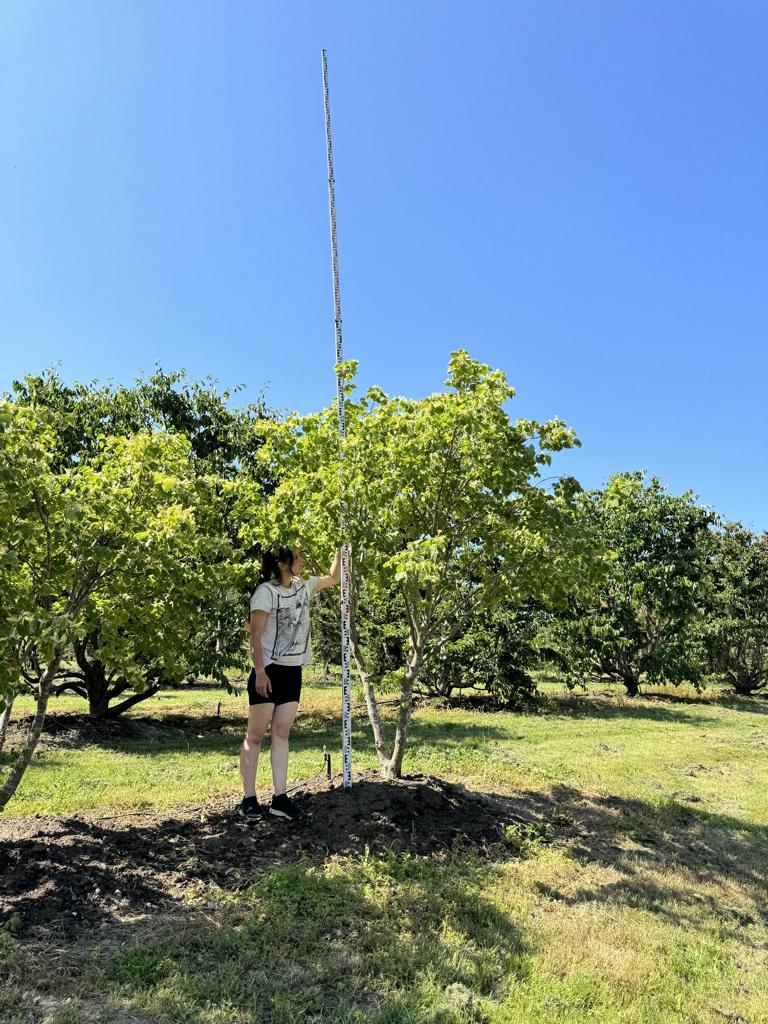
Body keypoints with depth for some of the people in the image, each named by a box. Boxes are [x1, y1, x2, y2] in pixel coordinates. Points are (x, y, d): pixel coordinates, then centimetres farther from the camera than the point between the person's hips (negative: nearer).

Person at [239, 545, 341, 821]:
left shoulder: (304, 586, 8)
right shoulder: (266, 591, -13)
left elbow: (333, 577, 23)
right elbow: (255, 634, -15)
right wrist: (260, 672, -20)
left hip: (292, 672, 7)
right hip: (268, 671, -6)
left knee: (281, 733, 6)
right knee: (256, 735, 1)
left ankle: (280, 798, 8)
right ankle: (249, 799, 7)